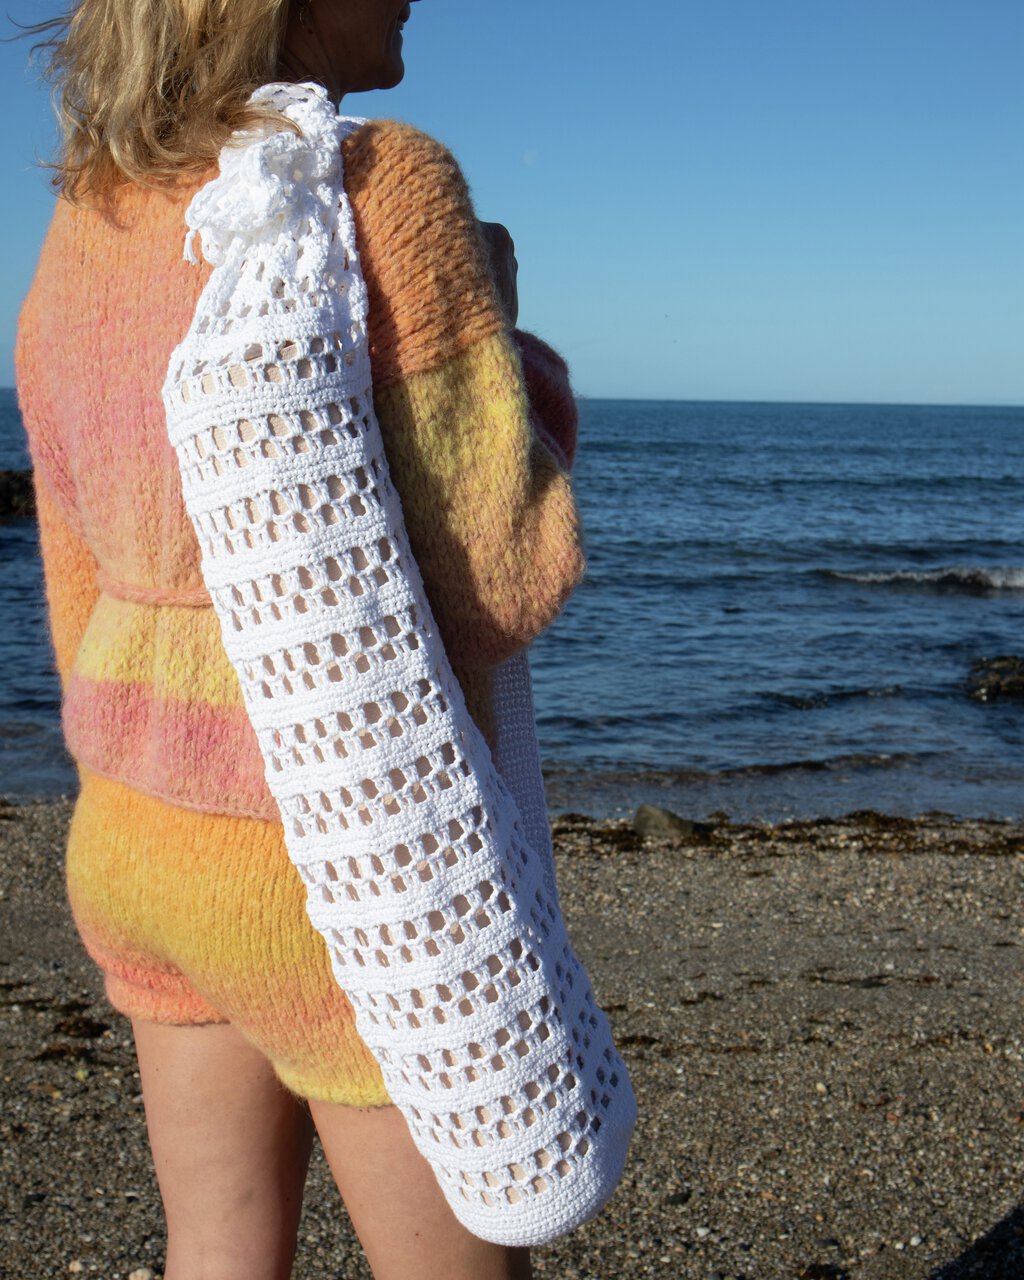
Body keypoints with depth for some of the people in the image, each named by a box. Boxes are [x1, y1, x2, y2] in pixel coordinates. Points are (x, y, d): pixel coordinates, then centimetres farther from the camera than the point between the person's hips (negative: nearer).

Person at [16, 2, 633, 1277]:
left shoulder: (82, 234, 5)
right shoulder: (387, 186, -18)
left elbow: (83, 584, 10)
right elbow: (500, 580, -18)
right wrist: (499, 338, -1)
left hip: (141, 833, 7)